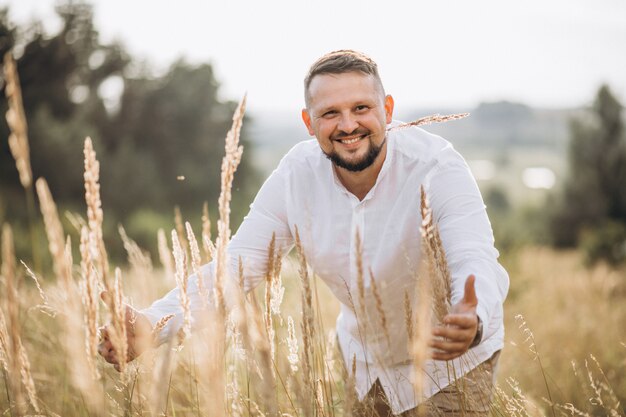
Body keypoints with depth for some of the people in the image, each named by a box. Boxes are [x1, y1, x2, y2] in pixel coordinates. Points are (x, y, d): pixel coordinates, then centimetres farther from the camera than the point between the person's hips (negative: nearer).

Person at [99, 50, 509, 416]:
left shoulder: (436, 166, -27)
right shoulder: (297, 174, -16)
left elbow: (476, 263, -38)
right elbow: (236, 265, -17)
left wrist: (472, 324, -62)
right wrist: (153, 323, -33)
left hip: (453, 358, -3)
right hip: (364, 356, 4)